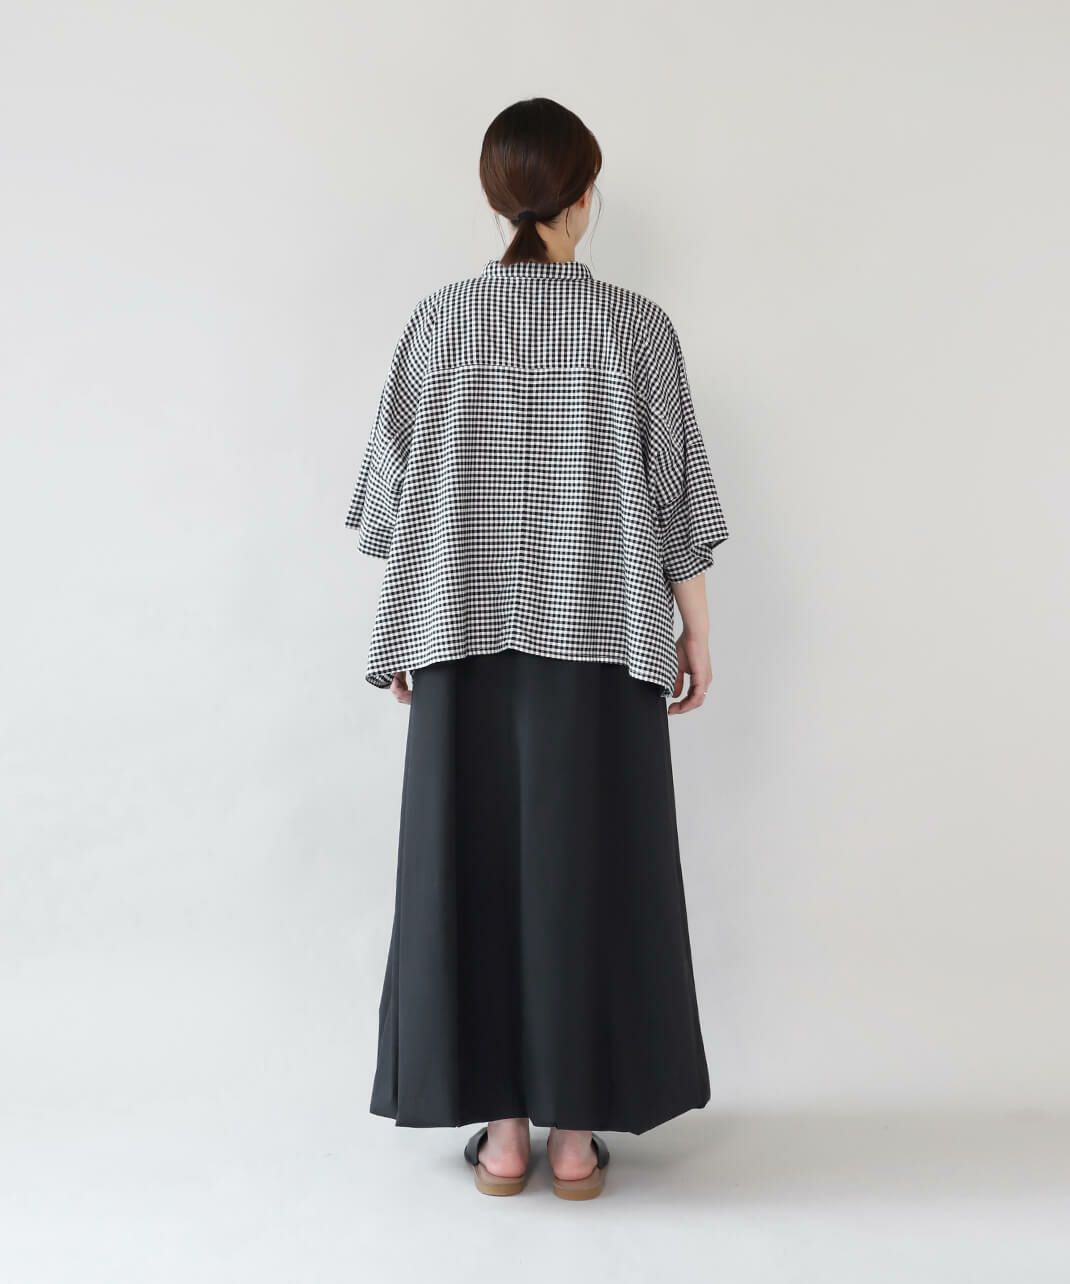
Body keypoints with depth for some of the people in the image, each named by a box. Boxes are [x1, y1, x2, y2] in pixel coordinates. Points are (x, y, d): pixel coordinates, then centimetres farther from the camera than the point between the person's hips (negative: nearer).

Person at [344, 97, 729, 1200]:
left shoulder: (439, 320, 0)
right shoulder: (636, 325, -3)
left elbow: (396, 490, 2)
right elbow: (675, 496, -2)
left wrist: (399, 636, 11)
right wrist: (695, 630, 7)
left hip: (465, 635, 1)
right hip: (600, 639, -1)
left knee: (474, 860, 9)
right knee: (591, 863, 7)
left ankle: (501, 1130, 17)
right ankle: (577, 1129, 17)